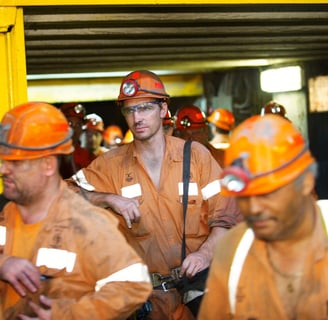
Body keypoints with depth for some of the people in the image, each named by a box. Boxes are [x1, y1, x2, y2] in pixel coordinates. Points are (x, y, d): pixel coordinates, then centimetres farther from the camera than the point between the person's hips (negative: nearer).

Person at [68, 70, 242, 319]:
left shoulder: (196, 155, 1)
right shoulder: (112, 165, 3)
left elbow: (226, 217, -1)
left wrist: (206, 252, -17)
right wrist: (109, 199, -15)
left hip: (199, 283, 0)